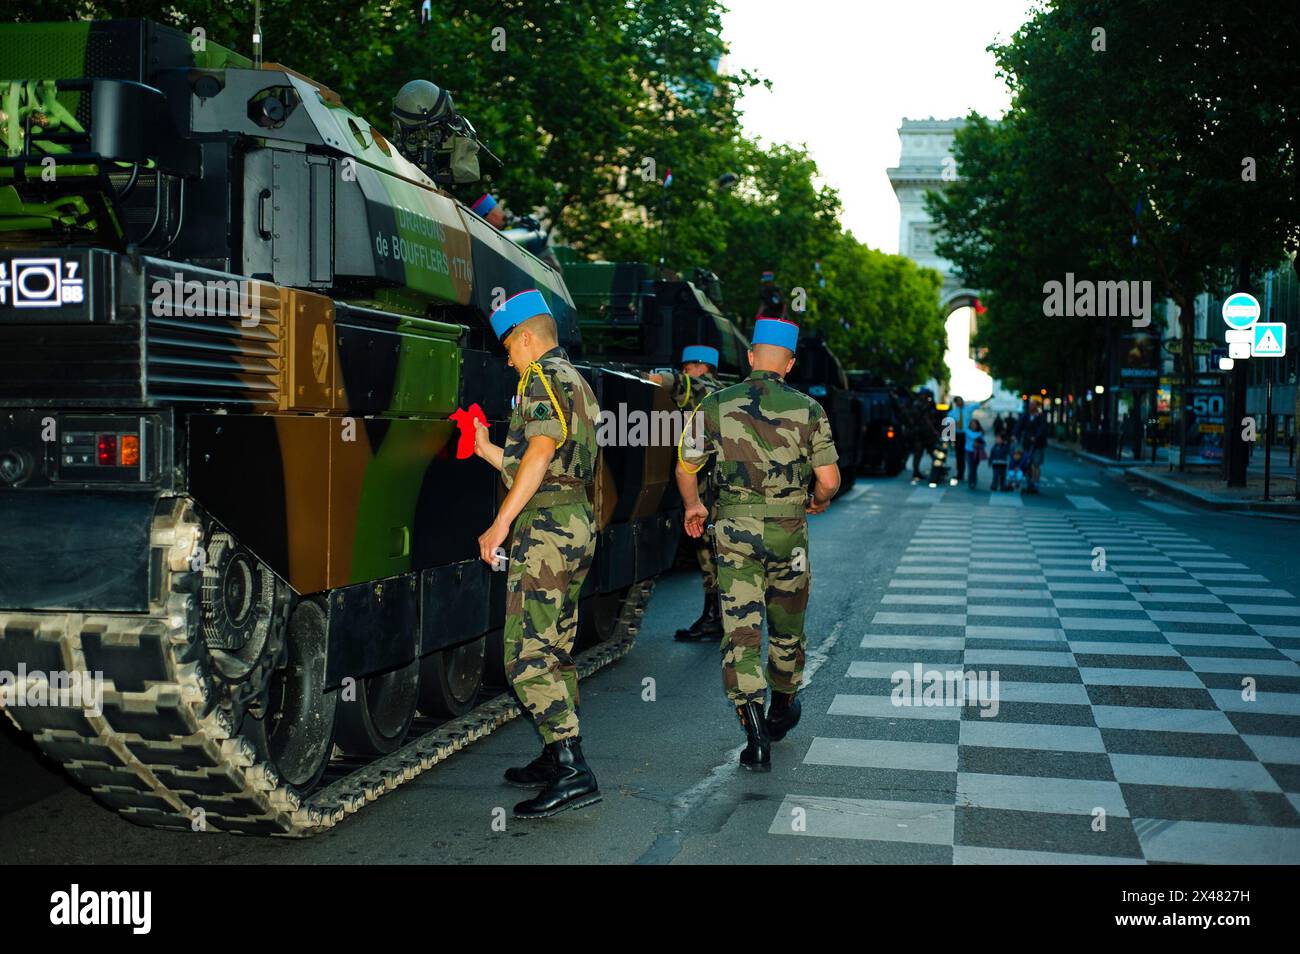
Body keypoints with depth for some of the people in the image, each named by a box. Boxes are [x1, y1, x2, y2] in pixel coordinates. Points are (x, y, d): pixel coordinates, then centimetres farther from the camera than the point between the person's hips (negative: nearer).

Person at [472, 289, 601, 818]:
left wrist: (501, 524, -24)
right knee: (555, 651, 17)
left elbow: (540, 453, -23)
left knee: (527, 658, -11)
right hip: (576, 524, 11)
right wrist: (486, 449, 29)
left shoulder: (544, 378, -8)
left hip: (545, 530, -11)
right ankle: (558, 758, 27)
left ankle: (572, 771, -15)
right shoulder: (575, 382, 23)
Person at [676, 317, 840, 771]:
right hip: (787, 531, 1)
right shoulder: (807, 409, -3)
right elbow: (829, 479, -5)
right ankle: (781, 710, 40)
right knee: (786, 626, 20)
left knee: (740, 630, 0)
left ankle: (754, 731, -12)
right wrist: (818, 501, 18)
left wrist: (692, 506, 27)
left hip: (734, 532, -1)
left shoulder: (716, 405, 0)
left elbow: (685, 466, 8)